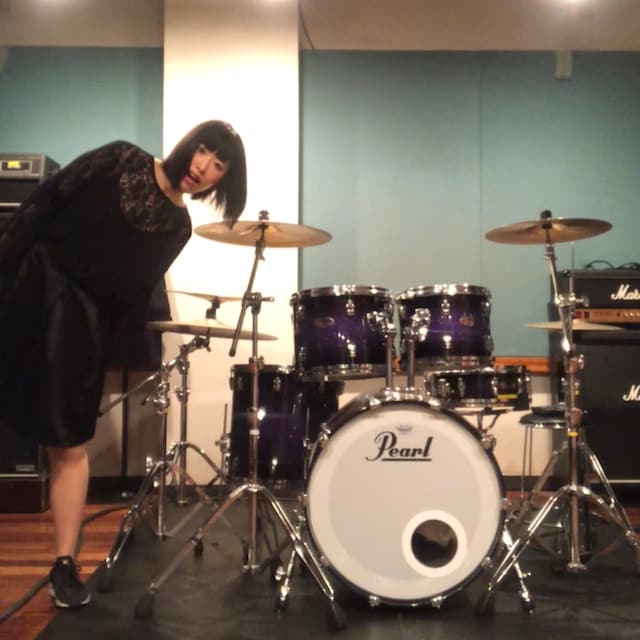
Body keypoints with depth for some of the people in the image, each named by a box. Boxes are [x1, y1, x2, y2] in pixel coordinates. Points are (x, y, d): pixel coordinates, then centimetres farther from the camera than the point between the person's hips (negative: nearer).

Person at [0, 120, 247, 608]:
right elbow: (45, 202, -3)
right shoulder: (122, 161, -1)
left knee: (70, 446, 3)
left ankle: (65, 565, 14)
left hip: (81, 320, 1)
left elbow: (135, 292, 5)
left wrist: (109, 353, -1)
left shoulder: (178, 227, 5)